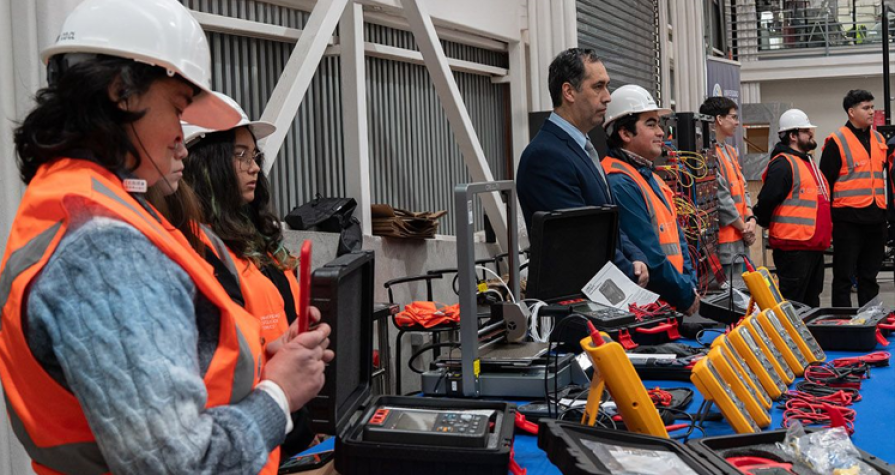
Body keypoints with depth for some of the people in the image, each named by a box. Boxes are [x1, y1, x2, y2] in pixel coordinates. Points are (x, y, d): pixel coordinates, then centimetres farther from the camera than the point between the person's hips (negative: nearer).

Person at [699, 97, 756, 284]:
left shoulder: (731, 151, 17)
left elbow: (742, 189, 17)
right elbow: (721, 197, -18)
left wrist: (751, 220, 1)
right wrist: (743, 227, -9)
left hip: (741, 240, 10)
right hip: (725, 241, -10)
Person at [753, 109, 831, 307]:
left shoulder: (807, 162, 19)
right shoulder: (782, 165, -14)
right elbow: (767, 201, -19)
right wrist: (767, 224, -5)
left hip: (814, 245, 10)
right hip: (793, 246, -10)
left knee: (811, 301, 16)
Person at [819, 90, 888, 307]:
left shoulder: (879, 139, 15)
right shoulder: (837, 141, -6)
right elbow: (826, 181, -6)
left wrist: (885, 212, 20)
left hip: (875, 218, 6)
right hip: (848, 218, -6)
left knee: (869, 275, 12)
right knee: (844, 275, 0)